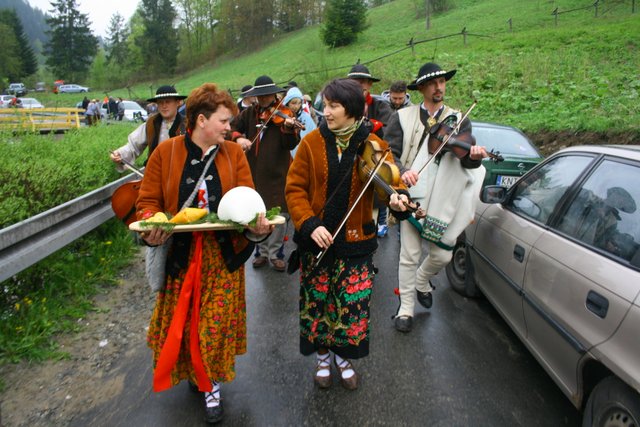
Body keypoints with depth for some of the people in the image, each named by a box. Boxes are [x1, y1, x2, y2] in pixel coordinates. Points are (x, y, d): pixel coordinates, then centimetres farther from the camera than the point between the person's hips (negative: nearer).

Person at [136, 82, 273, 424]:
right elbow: (148, 201, 0)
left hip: (223, 255, 1)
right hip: (180, 255, 0)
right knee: (181, 323, 10)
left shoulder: (234, 153, 0)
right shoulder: (166, 152, -3)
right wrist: (152, 224, -22)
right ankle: (192, 371, 39)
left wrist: (257, 224, -24)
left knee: (217, 322, 5)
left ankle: (212, 387, 27)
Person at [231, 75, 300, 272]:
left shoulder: (283, 114, -4)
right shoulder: (249, 114, 9)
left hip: (277, 173, -4)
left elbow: (291, 144, -14)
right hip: (254, 172, 4)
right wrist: (238, 137, -13)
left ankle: (274, 253, 16)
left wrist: (289, 128, -34)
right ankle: (263, 251, 28)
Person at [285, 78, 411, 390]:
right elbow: (295, 188, -4)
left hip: (355, 241, 0)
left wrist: (397, 200, -36)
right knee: (317, 301, 13)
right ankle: (322, 357, 38)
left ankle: (345, 357, 35)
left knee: (353, 305, 6)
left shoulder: (373, 146, -4)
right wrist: (309, 224, -18)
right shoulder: (312, 143, -4)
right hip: (316, 239, 1)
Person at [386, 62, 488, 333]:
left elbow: (466, 160, -6)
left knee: (442, 255, 4)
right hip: (412, 196, -1)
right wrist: (401, 172, -25)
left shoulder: (459, 121, 6)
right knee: (410, 255, 3)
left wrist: (474, 156, -30)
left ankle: (422, 282, 37)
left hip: (443, 200, 2)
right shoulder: (403, 118, 2)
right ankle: (406, 308, 20)